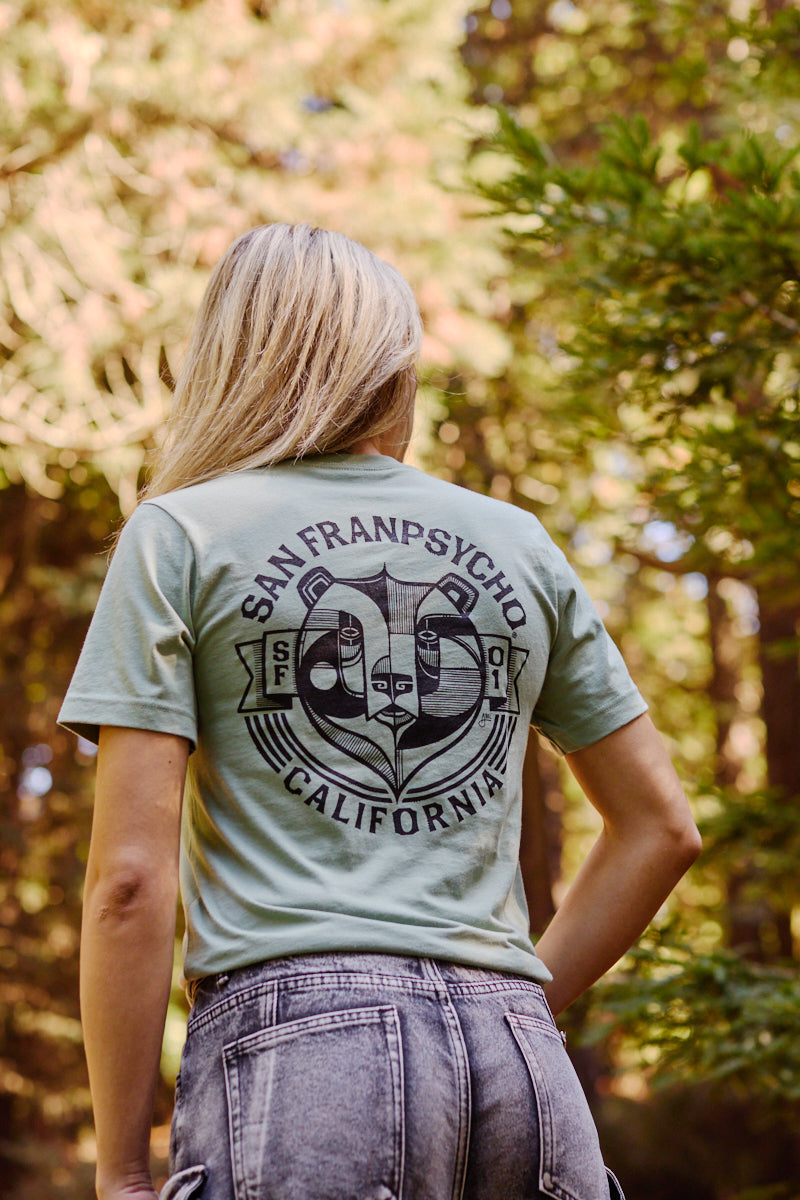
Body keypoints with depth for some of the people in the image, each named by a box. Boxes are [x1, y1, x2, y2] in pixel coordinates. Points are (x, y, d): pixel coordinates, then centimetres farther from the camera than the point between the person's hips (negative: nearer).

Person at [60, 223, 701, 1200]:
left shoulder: (180, 536, 5)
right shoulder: (521, 546, 16)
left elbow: (129, 875, -4)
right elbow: (660, 825, 19)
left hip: (297, 1048, -4)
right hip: (516, 1058, 4)